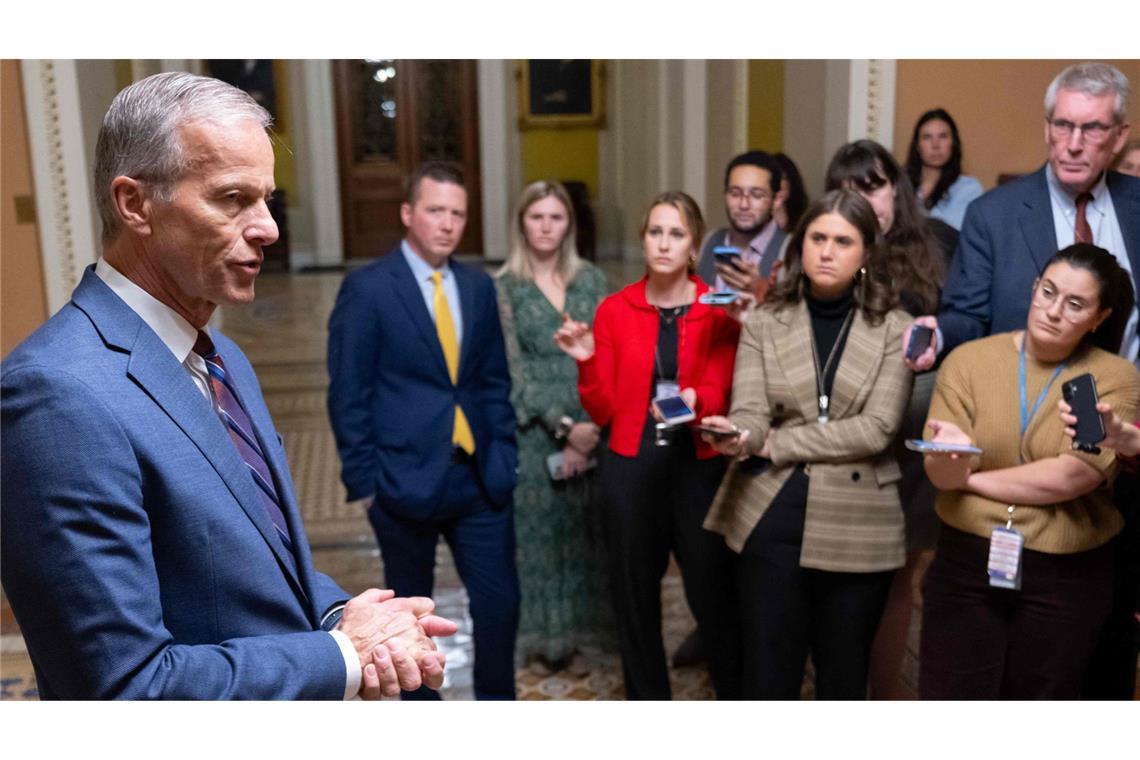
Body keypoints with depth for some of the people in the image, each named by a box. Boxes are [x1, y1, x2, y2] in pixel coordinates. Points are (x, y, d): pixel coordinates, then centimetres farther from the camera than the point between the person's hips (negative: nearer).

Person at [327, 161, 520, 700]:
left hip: (479, 477, 4)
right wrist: (364, 480, -10)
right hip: (405, 479, -4)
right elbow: (348, 395, -8)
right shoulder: (367, 288, -8)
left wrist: (503, 456, 4)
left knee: (500, 601, 8)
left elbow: (494, 381, 12)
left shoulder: (478, 286, 7)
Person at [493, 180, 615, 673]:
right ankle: (543, 639, 19)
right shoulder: (504, 288, -2)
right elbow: (514, 369, -7)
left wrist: (590, 425, -8)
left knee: (585, 532, 7)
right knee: (538, 532, 4)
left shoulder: (591, 280, 7)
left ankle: (579, 635, 22)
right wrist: (563, 426, -14)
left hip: (593, 427, 3)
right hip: (533, 432, -2)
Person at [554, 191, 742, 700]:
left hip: (699, 467, -1)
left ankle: (737, 701, 27)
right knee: (635, 599, 10)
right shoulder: (614, 310, 1)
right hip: (630, 471, 1)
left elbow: (719, 393, -12)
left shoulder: (719, 310, -2)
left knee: (713, 593, 3)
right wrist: (587, 361, -16)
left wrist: (693, 401, -33)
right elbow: (602, 411, 0)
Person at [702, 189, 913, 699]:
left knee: (843, 676, 14)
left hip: (856, 527, 0)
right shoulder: (765, 321, 4)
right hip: (772, 519, 1)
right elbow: (750, 412, -6)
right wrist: (737, 437, -30)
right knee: (766, 677, 7)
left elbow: (876, 428, -10)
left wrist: (773, 443, -11)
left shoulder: (893, 328, 0)